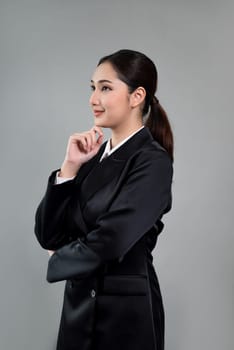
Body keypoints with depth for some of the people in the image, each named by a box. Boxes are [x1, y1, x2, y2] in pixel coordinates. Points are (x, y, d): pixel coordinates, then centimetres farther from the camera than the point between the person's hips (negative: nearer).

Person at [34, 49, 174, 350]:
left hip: (125, 315, -6)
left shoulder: (153, 161, -15)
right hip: (79, 307, 6)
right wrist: (70, 166, -11)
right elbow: (47, 234, 0)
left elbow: (108, 241, -22)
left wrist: (59, 259, -3)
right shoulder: (94, 156, 5)